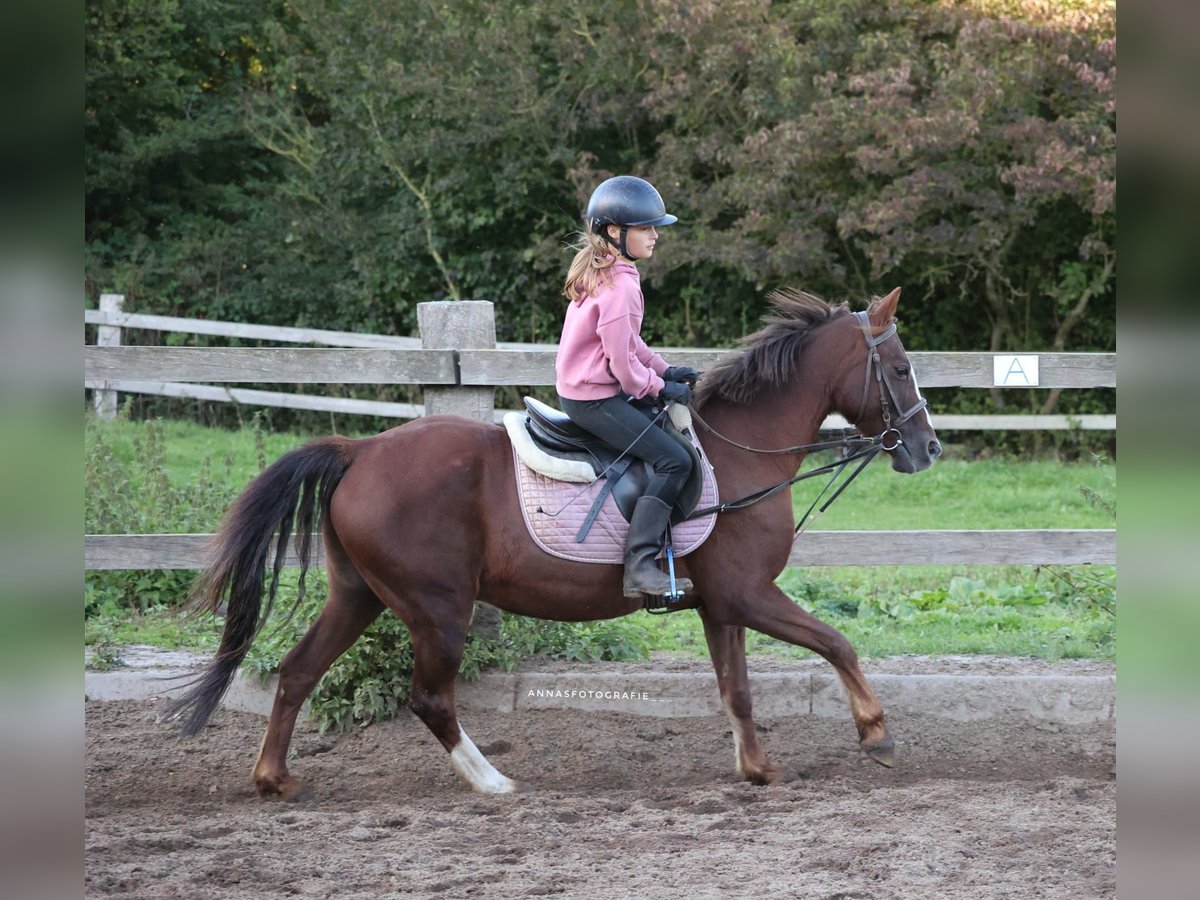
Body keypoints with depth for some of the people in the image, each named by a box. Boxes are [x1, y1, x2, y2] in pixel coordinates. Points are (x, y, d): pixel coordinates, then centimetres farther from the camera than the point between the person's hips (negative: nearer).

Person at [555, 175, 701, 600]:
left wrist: (663, 370, 12)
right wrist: (659, 386, -6)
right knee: (673, 460, -16)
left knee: (664, 421, 23)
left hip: (579, 387, 11)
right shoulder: (619, 286, -22)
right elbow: (622, 360, -21)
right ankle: (640, 564, -20)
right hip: (595, 398, -11)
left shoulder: (599, 270, 11)